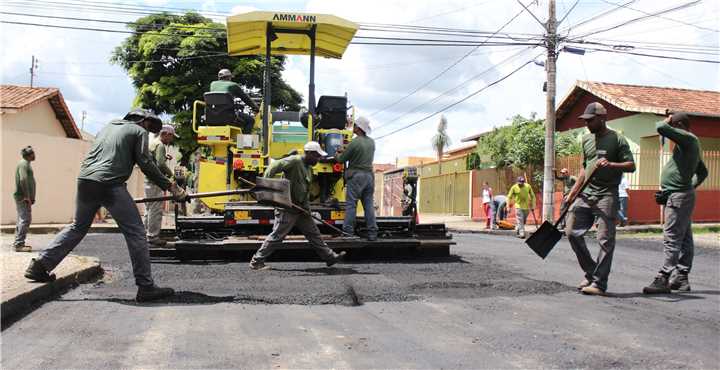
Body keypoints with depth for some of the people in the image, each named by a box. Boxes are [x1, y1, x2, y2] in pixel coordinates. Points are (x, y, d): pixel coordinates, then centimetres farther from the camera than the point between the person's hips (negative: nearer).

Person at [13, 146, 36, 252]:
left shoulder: (25, 163, 21)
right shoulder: (24, 164, -11)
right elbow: (23, 180, -23)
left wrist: (30, 197, 18)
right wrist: (27, 196, -22)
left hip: (22, 197, 11)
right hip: (23, 197, -11)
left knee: (22, 220, 14)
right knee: (25, 220, -12)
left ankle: (18, 243, 20)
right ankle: (19, 244, -13)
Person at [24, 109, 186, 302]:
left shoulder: (107, 127, 29)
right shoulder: (138, 131, 9)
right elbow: (146, 164, -1)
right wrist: (171, 187, 1)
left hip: (85, 180, 7)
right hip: (110, 185, -7)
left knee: (78, 227, 25)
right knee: (135, 233, -4)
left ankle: (39, 266, 24)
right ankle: (146, 287, -6)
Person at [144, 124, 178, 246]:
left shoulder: (152, 142, 18)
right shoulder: (160, 145, -13)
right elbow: (161, 164, -22)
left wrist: (164, 157, 15)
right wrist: (171, 174, -12)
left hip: (148, 179, 10)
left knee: (149, 208, 15)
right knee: (156, 209, -7)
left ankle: (147, 233, 22)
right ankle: (153, 236, -5)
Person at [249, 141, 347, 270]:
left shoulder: (309, 169, 16)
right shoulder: (294, 161, -14)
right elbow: (273, 167, -22)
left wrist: (306, 208, 7)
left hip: (300, 209, 9)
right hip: (287, 208, -9)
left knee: (313, 233, 12)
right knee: (277, 236, -3)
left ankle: (329, 257, 19)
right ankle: (256, 262, 6)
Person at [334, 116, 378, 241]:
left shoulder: (355, 142, -12)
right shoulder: (371, 142, 9)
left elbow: (341, 159, -5)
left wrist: (337, 155, 18)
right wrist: (344, 151, 25)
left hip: (356, 176, -6)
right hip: (369, 175, 6)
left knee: (351, 205, -2)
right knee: (369, 205, 8)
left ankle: (348, 232, -3)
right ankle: (372, 233, 7)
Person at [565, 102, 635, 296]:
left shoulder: (617, 139, -3)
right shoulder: (586, 139, 16)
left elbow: (631, 166, -6)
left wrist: (610, 164, -23)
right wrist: (572, 193, 15)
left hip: (607, 195, -6)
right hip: (586, 193, 6)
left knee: (605, 240, -6)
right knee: (572, 231, 0)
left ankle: (599, 283, 0)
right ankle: (591, 272, 15)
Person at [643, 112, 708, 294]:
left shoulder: (688, 139, -12)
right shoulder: (691, 143, 19)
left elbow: (661, 128, -23)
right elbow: (703, 172, 29)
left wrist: (666, 122, -2)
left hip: (678, 197, -10)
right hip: (682, 196, 10)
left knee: (672, 239, -12)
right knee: (684, 239, 12)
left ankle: (663, 279, -13)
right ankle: (681, 279, 18)